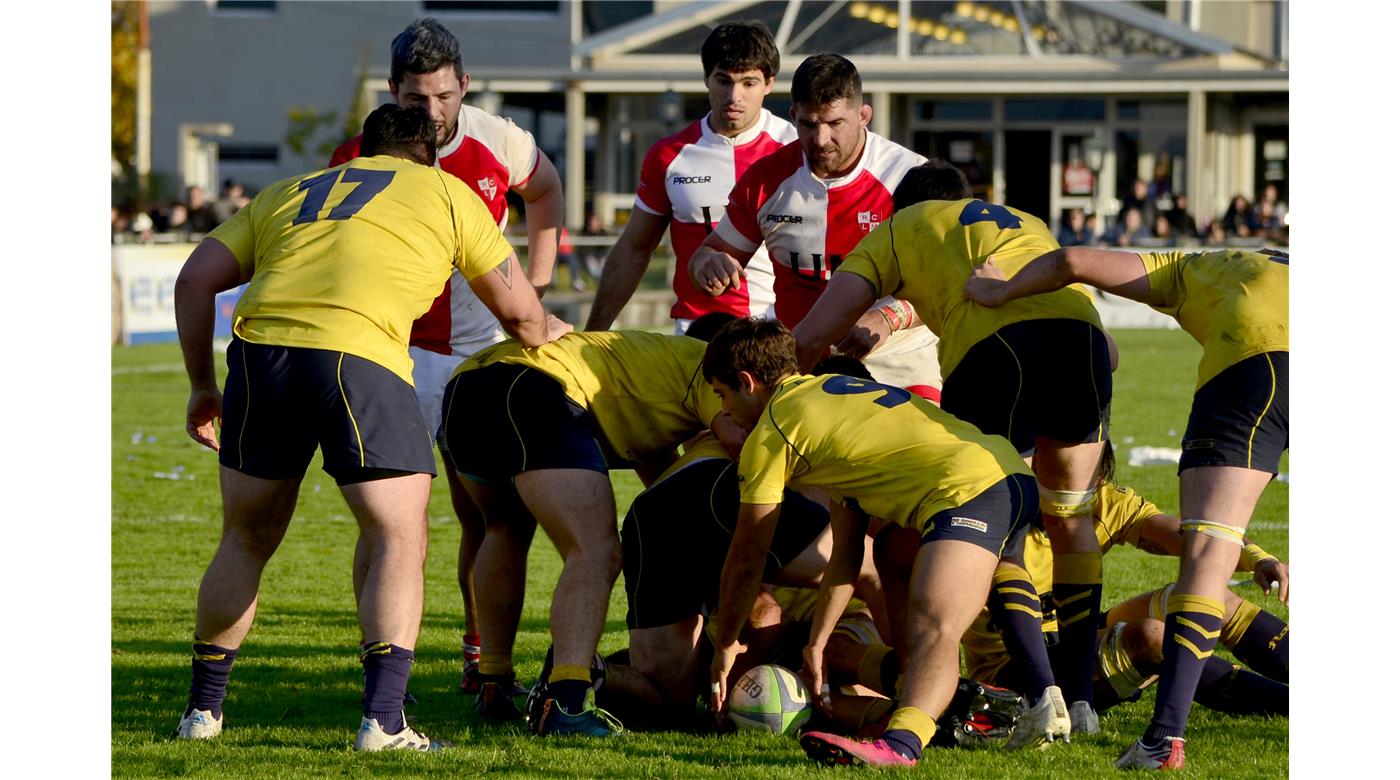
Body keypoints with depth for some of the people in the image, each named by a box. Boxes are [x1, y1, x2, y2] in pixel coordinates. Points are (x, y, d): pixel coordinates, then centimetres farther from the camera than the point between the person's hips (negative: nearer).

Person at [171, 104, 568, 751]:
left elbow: (196, 280, 20)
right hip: (358, 357, -4)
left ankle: (203, 709, 26)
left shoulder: (286, 193, 31)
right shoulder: (444, 192, 22)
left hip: (259, 347, 4)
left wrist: (202, 386, 27)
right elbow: (519, 313, 25)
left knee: (245, 542, 20)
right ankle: (383, 719, -9)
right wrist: (548, 331, 48)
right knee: (400, 544, 5)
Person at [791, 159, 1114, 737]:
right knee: (1070, 518, 23)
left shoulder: (898, 229, 30)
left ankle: (1042, 694, -7)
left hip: (989, 346, -3)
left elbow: (811, 337, 20)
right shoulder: (1029, 224, 42)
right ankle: (1082, 699, 18)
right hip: (1082, 332, 3)